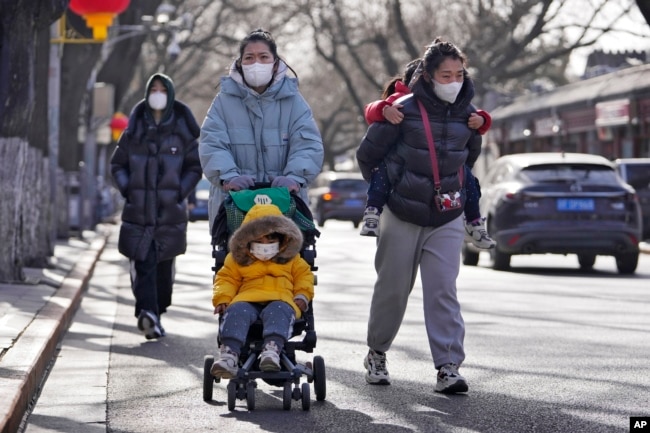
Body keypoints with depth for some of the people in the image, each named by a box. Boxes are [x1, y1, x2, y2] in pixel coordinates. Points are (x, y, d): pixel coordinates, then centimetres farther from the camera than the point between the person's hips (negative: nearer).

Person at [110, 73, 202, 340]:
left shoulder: (182, 131, 5)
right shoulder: (135, 130, 8)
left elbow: (195, 167, 9)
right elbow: (117, 164, 14)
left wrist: (180, 193, -4)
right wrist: (127, 190, -1)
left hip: (170, 210, 0)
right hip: (138, 210, 0)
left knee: (164, 264, 7)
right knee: (142, 263, -14)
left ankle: (155, 314, 20)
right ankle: (148, 312, -26)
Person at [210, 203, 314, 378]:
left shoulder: (291, 258, 22)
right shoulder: (238, 259, 21)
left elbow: (304, 275, 23)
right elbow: (227, 278, 20)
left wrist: (302, 296, 3)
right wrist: (222, 299, 1)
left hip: (280, 299, -1)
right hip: (247, 299, 1)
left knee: (279, 312, -39)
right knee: (236, 312, -35)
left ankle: (272, 349, -62)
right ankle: (229, 354, -51)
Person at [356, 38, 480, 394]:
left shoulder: (467, 113, 1)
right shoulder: (404, 110, -12)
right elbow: (367, 155, 0)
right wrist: (386, 190, 10)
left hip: (446, 220, 2)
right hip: (402, 217, -2)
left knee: (443, 290, -8)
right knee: (392, 288, 9)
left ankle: (449, 367, -11)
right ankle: (376, 354, 29)